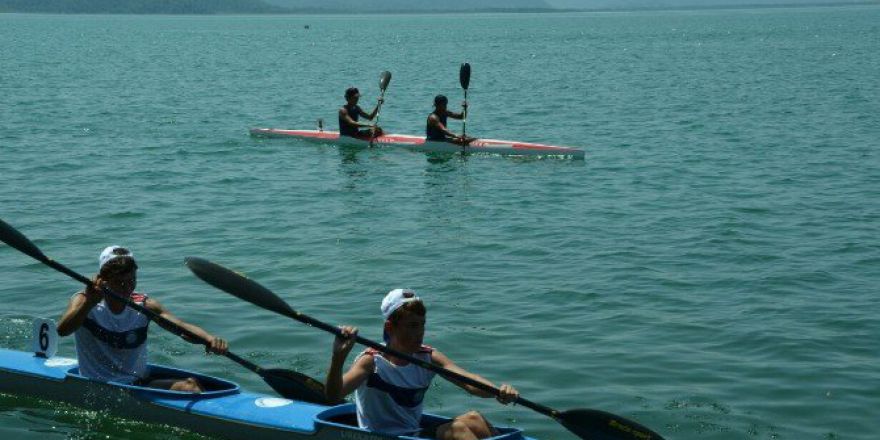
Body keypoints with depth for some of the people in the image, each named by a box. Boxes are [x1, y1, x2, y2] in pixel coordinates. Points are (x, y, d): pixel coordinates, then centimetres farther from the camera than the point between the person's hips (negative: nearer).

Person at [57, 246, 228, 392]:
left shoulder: (145, 305, 4)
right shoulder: (84, 301, -4)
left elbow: (182, 327, -10)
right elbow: (62, 330, -24)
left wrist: (209, 338, -31)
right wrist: (89, 303, -41)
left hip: (141, 382, 4)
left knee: (190, 385, -25)